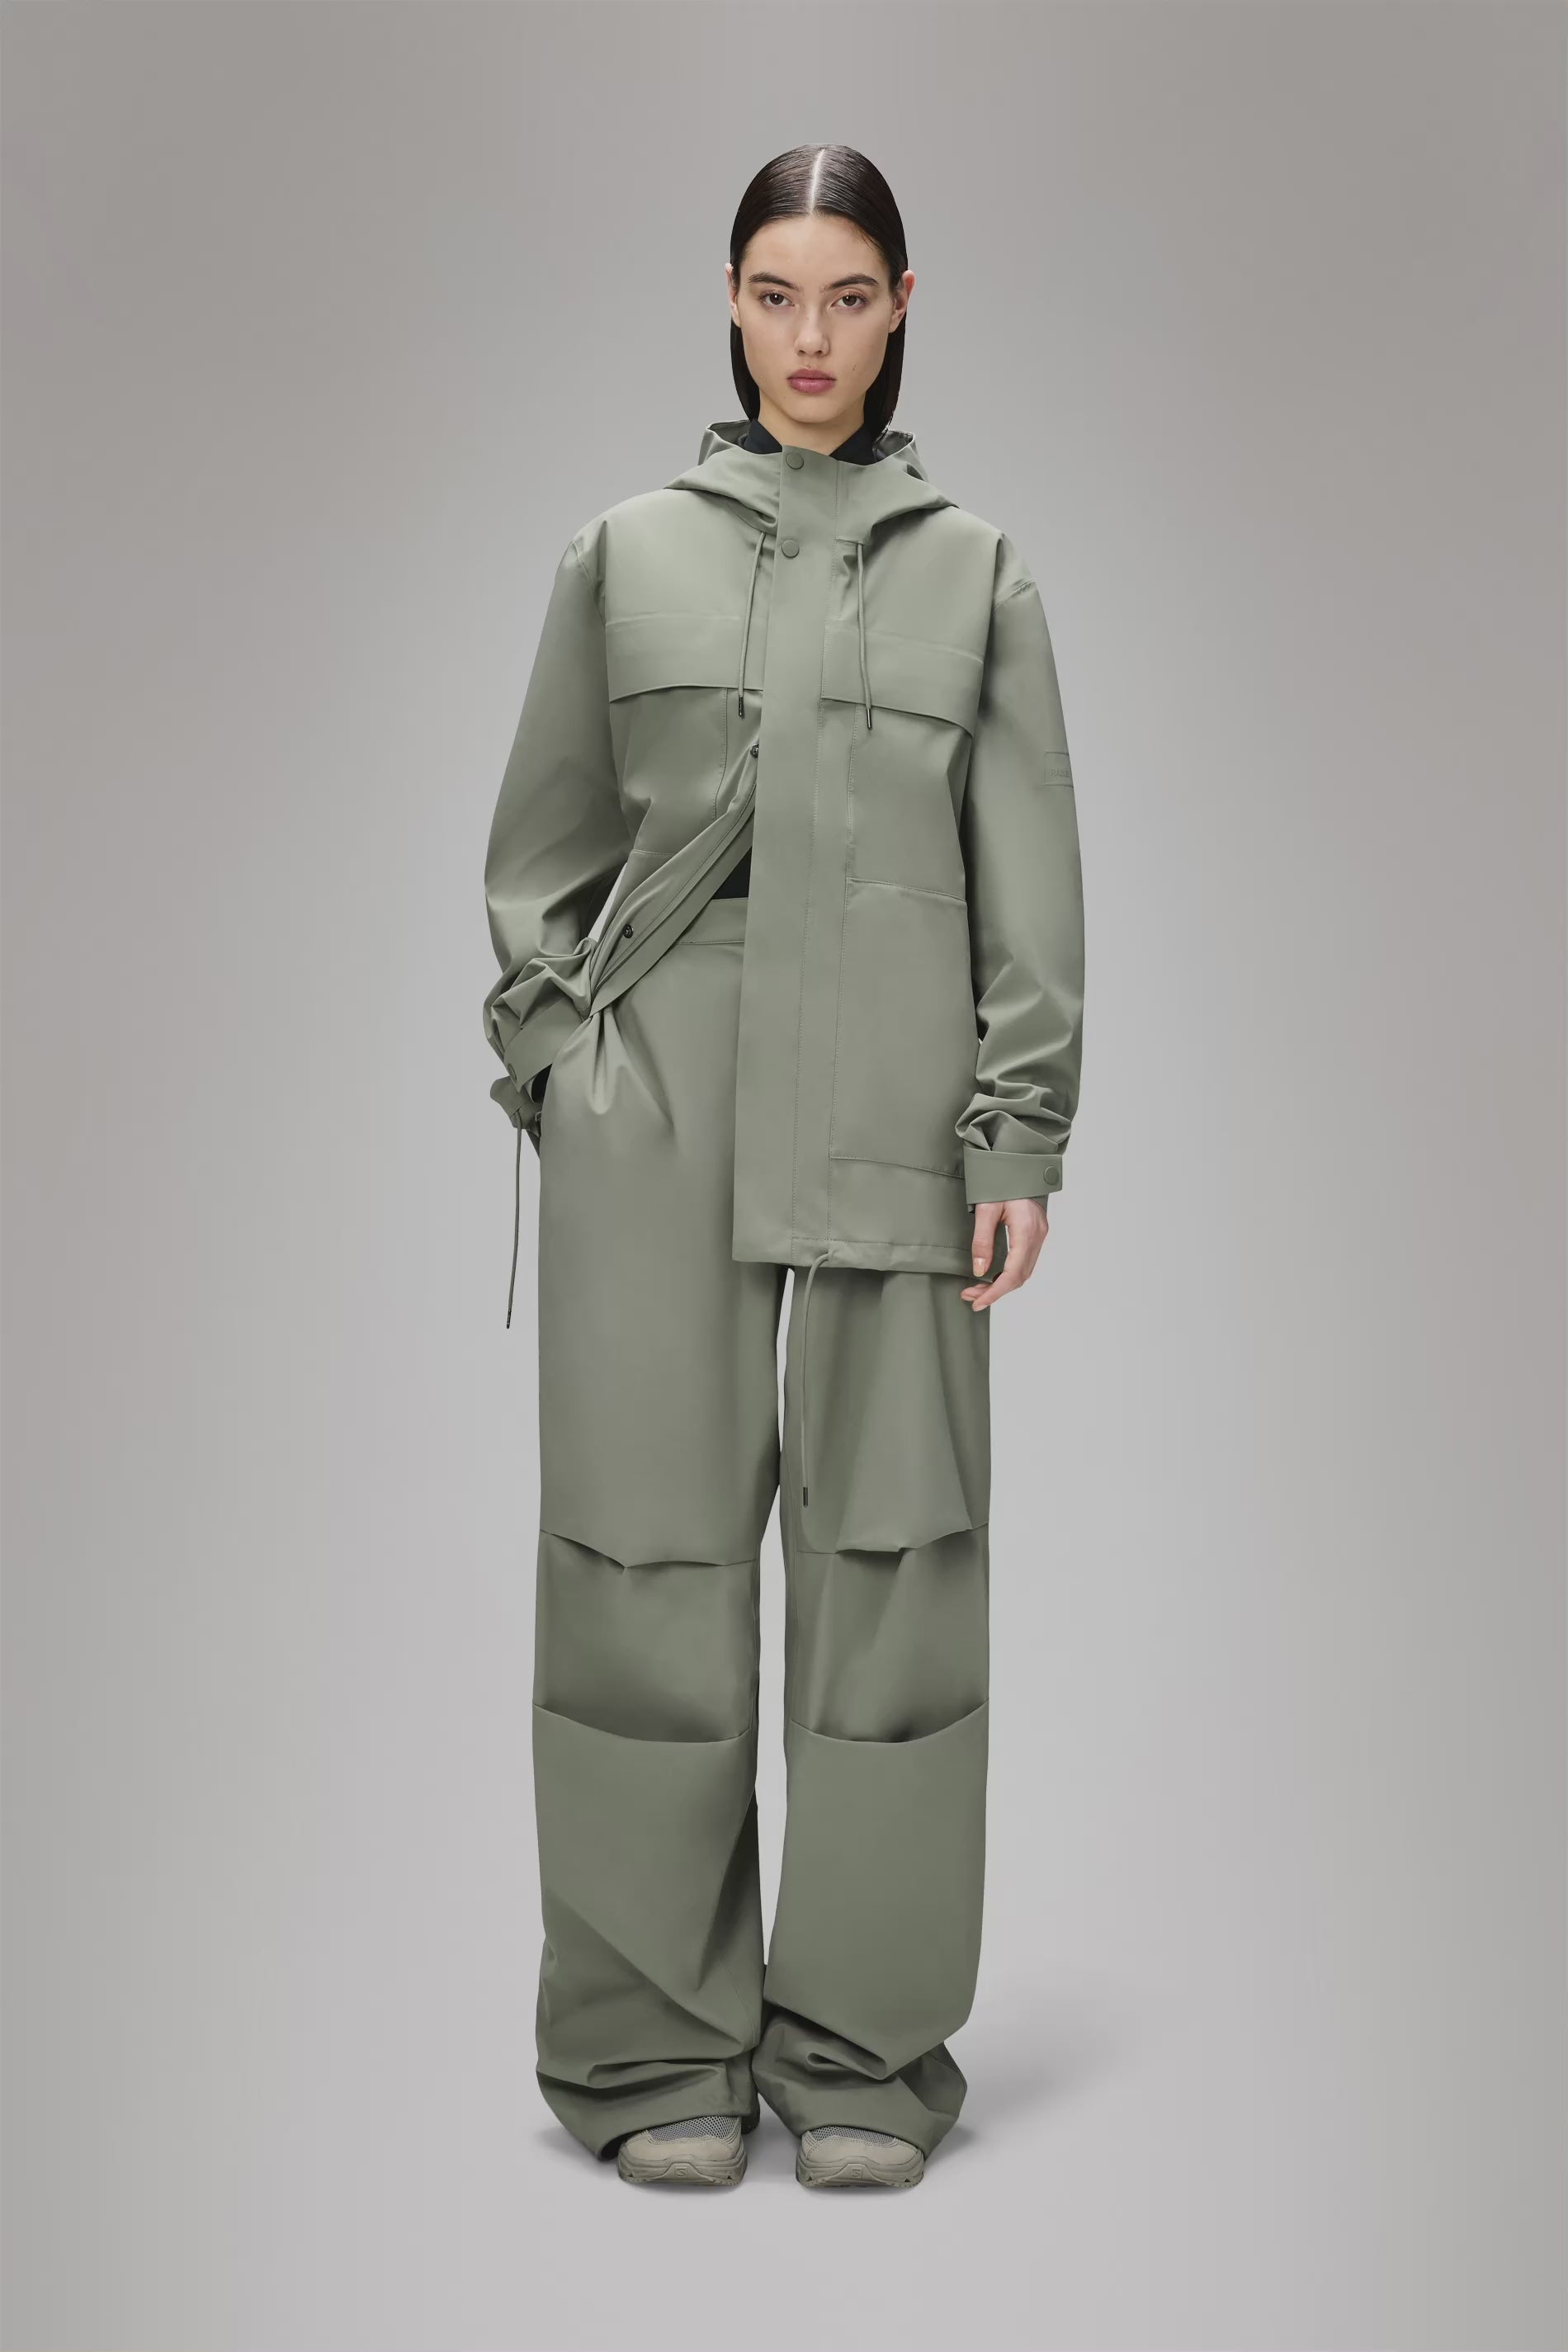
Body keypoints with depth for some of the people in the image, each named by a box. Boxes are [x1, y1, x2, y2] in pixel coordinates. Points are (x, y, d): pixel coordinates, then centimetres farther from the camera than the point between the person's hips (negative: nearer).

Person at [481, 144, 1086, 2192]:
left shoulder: (979, 574, 11)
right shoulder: (625, 555, 12)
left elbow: (1032, 875, 7)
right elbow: (542, 844, 14)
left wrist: (1023, 1139, -1)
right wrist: (549, 1062, 3)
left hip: (894, 1109, 0)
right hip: (654, 1107, 0)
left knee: (890, 1551, 1)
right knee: (651, 1552, 1)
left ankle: (865, 2045, 15)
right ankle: (659, 2043, 14)